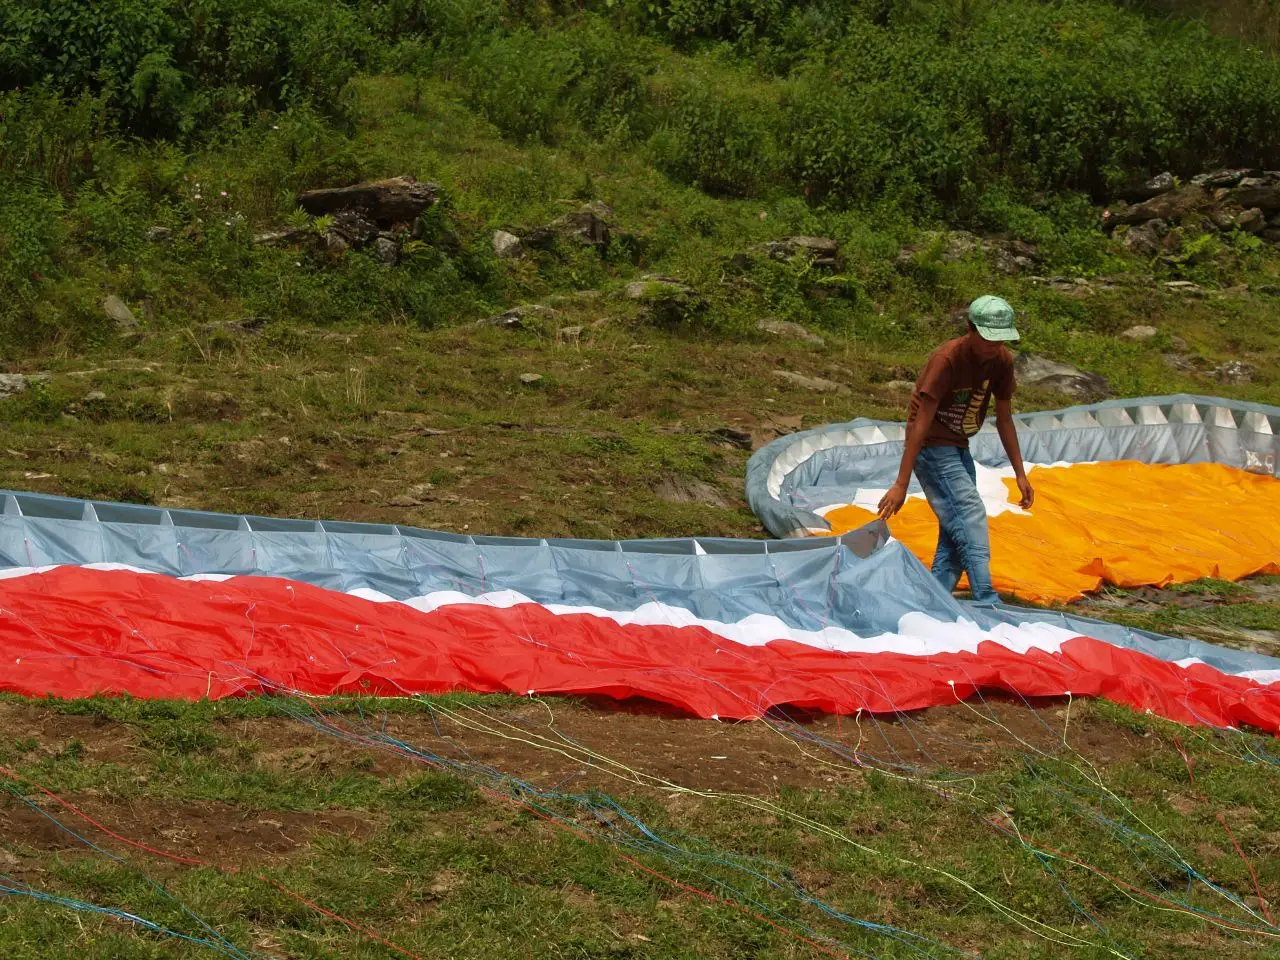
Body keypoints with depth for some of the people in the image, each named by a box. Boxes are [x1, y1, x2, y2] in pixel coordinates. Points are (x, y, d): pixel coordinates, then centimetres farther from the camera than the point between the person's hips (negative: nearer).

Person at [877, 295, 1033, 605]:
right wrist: (901, 484, -27)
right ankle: (986, 603, -23)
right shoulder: (947, 359, -25)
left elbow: (1004, 419, 8)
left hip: (958, 448, 8)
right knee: (970, 516, -18)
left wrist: (1020, 474, 9)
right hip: (932, 447, -8)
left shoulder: (1002, 360, -4)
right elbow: (921, 422, -25)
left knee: (955, 530, 5)